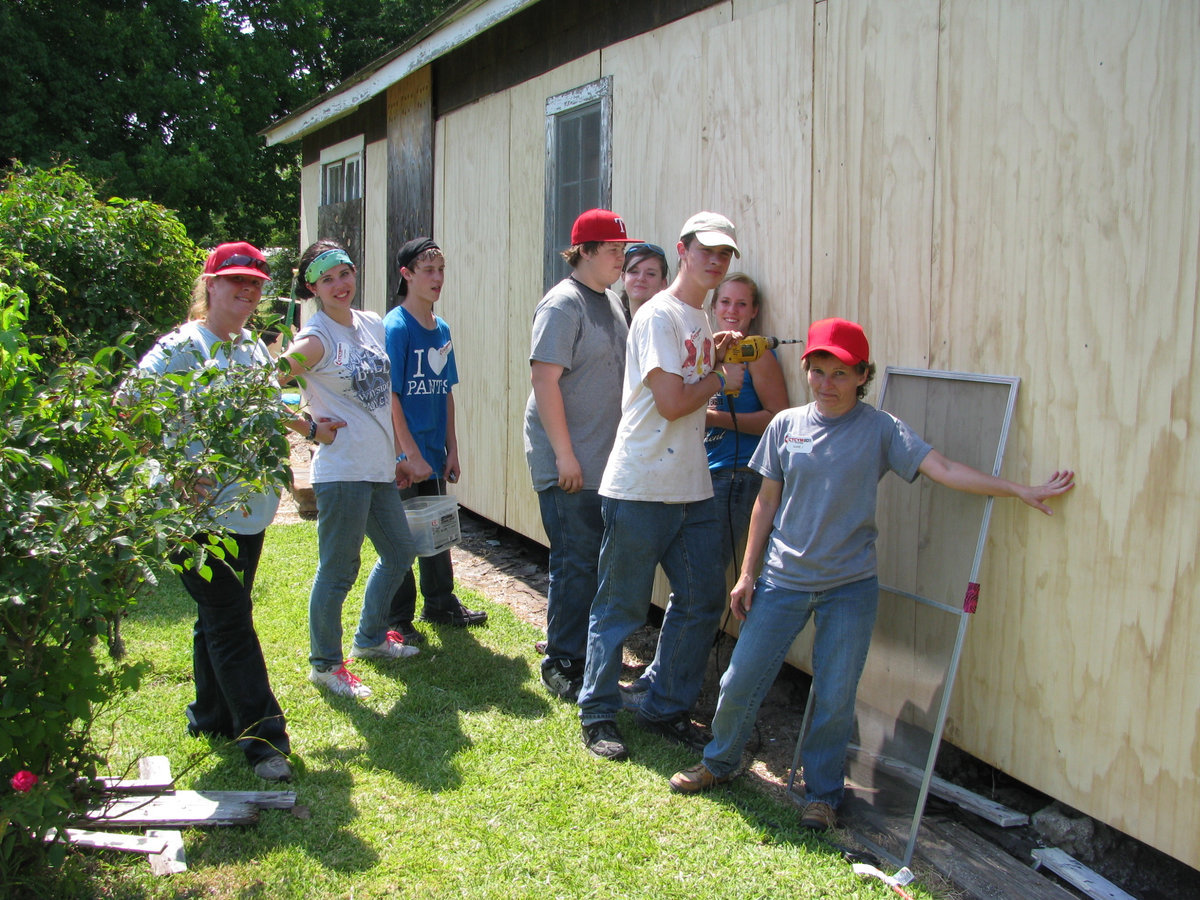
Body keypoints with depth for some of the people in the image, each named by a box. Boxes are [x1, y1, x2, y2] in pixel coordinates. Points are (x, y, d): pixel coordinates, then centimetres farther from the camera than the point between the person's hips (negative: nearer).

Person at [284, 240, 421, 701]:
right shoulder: (316, 338, -12)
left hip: (380, 469, 8)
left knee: (400, 552, 20)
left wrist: (397, 454, 19)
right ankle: (325, 664, 19)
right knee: (338, 571, 1)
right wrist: (308, 425, -15)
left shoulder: (373, 325, 10)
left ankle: (370, 637, 40)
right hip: (342, 471, -8)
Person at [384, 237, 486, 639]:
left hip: (434, 454, 7)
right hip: (403, 455, -7)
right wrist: (411, 455, -18)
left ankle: (441, 603, 34)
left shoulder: (441, 329, 8)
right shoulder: (395, 327, -13)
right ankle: (397, 620, 15)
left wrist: (451, 449, 11)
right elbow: (390, 396, -17)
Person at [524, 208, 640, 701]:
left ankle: (583, 650, 30)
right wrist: (564, 454, -20)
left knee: (598, 563, 15)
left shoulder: (611, 301, 14)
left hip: (604, 462, 9)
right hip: (568, 463, -9)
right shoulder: (563, 304, -13)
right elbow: (544, 378, -19)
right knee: (576, 564, -3)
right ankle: (562, 665, 10)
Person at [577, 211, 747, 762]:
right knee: (621, 606, 2)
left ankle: (666, 708, 24)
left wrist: (714, 356, 7)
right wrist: (720, 379, -4)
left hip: (692, 489, 9)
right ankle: (598, 714, 16)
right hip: (641, 488, -9)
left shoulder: (700, 321, 17)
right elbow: (671, 402, -19)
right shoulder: (660, 315, -11)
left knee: (703, 597, 10)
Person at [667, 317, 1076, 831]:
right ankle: (718, 764, 30)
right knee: (739, 682, 4)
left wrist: (1018, 490, -22)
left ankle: (822, 794, 25)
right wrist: (747, 575, 7)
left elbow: (944, 470, -12)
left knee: (835, 699, 3)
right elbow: (766, 503, 7)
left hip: (850, 587, -1)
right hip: (783, 581, 2)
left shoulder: (880, 430, -4)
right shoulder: (786, 425, 1)